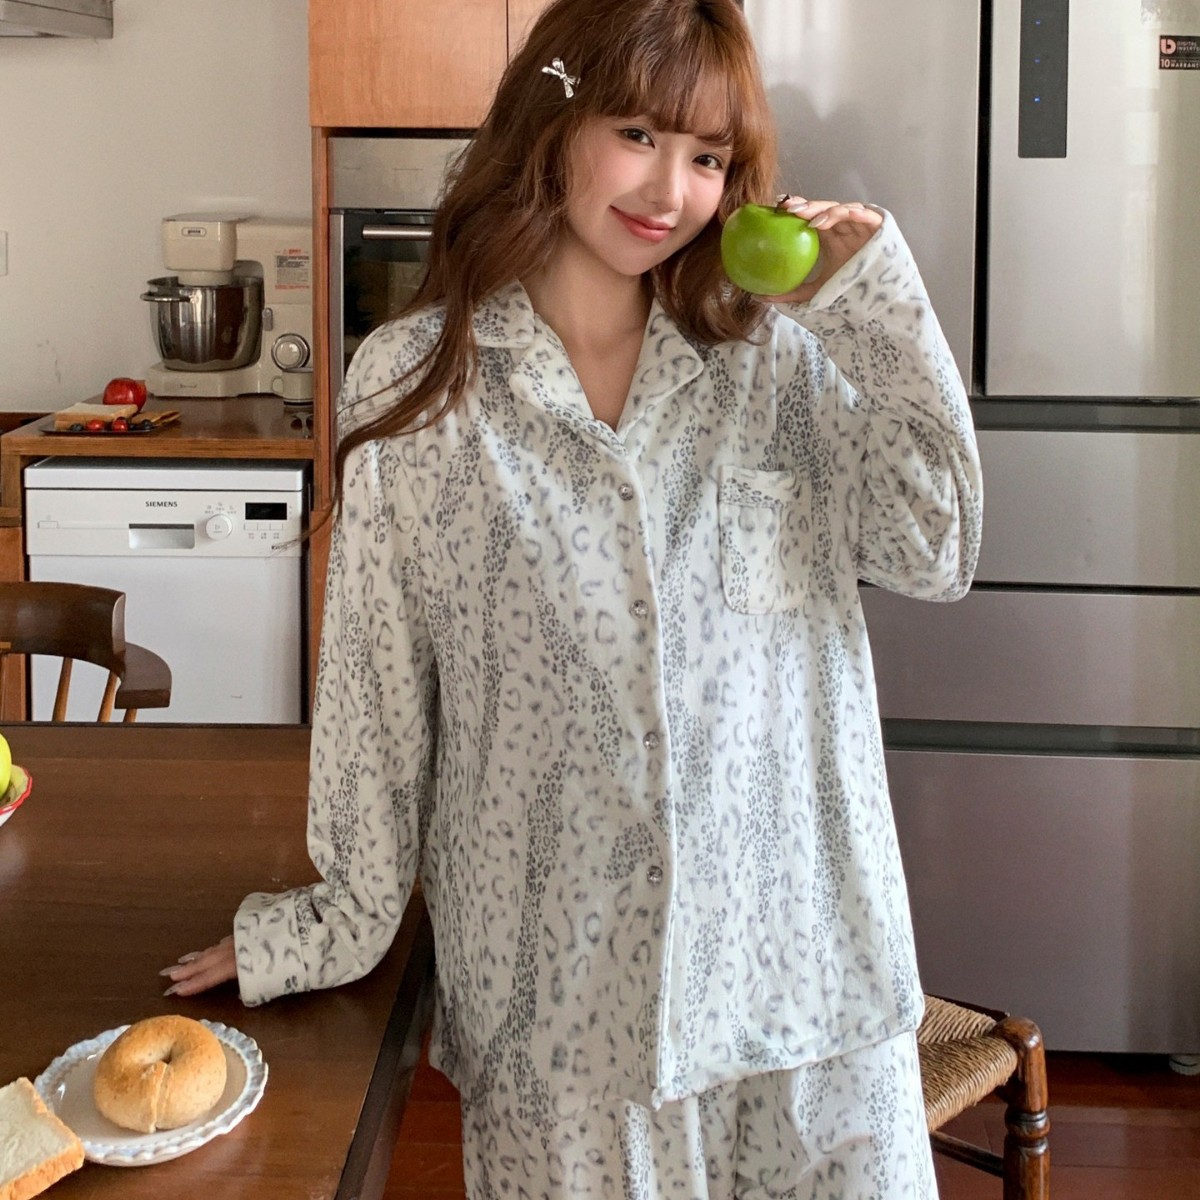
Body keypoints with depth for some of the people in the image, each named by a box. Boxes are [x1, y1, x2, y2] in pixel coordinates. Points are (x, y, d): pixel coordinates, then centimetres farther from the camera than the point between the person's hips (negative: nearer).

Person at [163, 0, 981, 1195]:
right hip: (557, 966, -1)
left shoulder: (778, 358, 2)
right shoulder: (412, 384, -2)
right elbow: (377, 670, 3)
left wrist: (879, 300, -8)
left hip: (793, 948, 2)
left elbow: (935, 550, -4)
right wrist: (343, 916, 10)